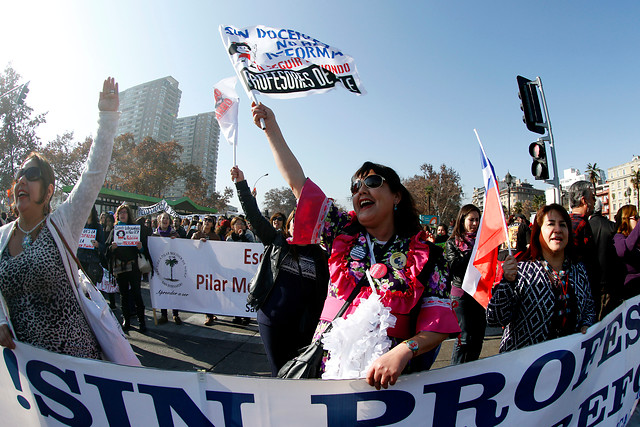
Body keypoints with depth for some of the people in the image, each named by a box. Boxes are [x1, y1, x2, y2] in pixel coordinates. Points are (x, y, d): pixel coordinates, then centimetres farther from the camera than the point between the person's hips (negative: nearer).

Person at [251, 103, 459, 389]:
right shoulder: (343, 233, 7)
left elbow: (438, 322, -2)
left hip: (385, 374, 0)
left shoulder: (426, 255, 2)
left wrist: (403, 351, -21)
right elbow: (297, 182, 6)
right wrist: (271, 128, 9)